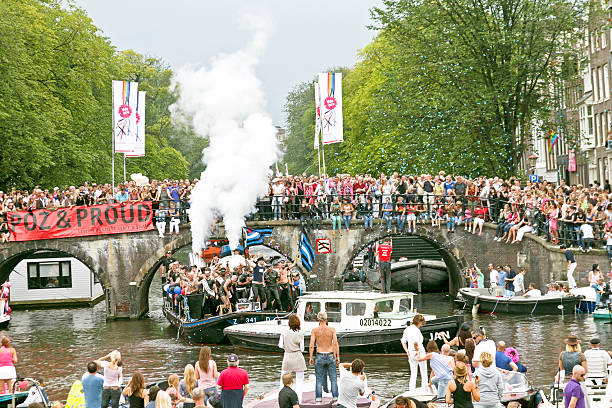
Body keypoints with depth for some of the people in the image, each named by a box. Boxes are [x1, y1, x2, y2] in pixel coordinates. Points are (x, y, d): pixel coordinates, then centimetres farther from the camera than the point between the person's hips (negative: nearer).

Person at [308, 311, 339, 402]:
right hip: (330, 355, 0)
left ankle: (318, 398, 6)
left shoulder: (314, 330, -3)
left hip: (320, 356, 0)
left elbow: (311, 346, -7)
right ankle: (335, 397, 7)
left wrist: (311, 358, 1)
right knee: (333, 378, 8)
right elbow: (336, 344, -7)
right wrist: (338, 357, 0)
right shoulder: (332, 329, -3)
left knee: (319, 379, 9)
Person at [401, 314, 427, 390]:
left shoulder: (407, 329, 9)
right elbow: (415, 342, -28)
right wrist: (418, 351, -19)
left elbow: (403, 341, 13)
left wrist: (407, 351, 11)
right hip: (419, 352, -7)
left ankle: (411, 389, 8)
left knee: (413, 373, 12)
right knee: (424, 372, 7)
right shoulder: (416, 330, -16)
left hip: (411, 353, 7)